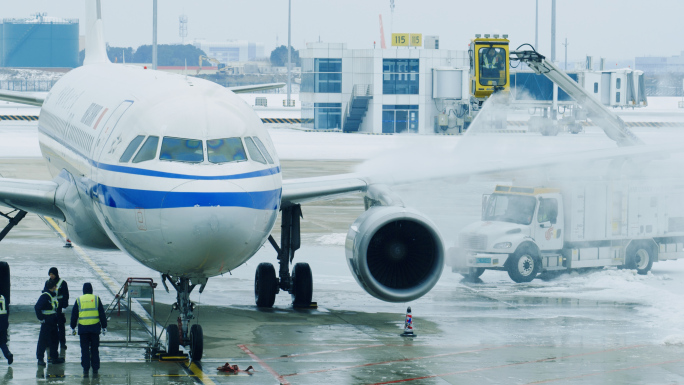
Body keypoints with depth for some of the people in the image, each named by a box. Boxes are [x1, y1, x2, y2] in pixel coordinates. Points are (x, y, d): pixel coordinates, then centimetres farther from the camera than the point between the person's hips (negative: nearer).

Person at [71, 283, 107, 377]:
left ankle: (85, 369, 3)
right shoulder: (96, 299, 2)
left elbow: (74, 315, 7)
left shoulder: (79, 300, 4)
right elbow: (102, 314, 4)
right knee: (94, 349, 7)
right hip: (95, 327, 0)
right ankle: (95, 370, 6)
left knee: (84, 349, 5)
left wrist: (73, 328, 16)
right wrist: (104, 327, 11)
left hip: (83, 328, 0)